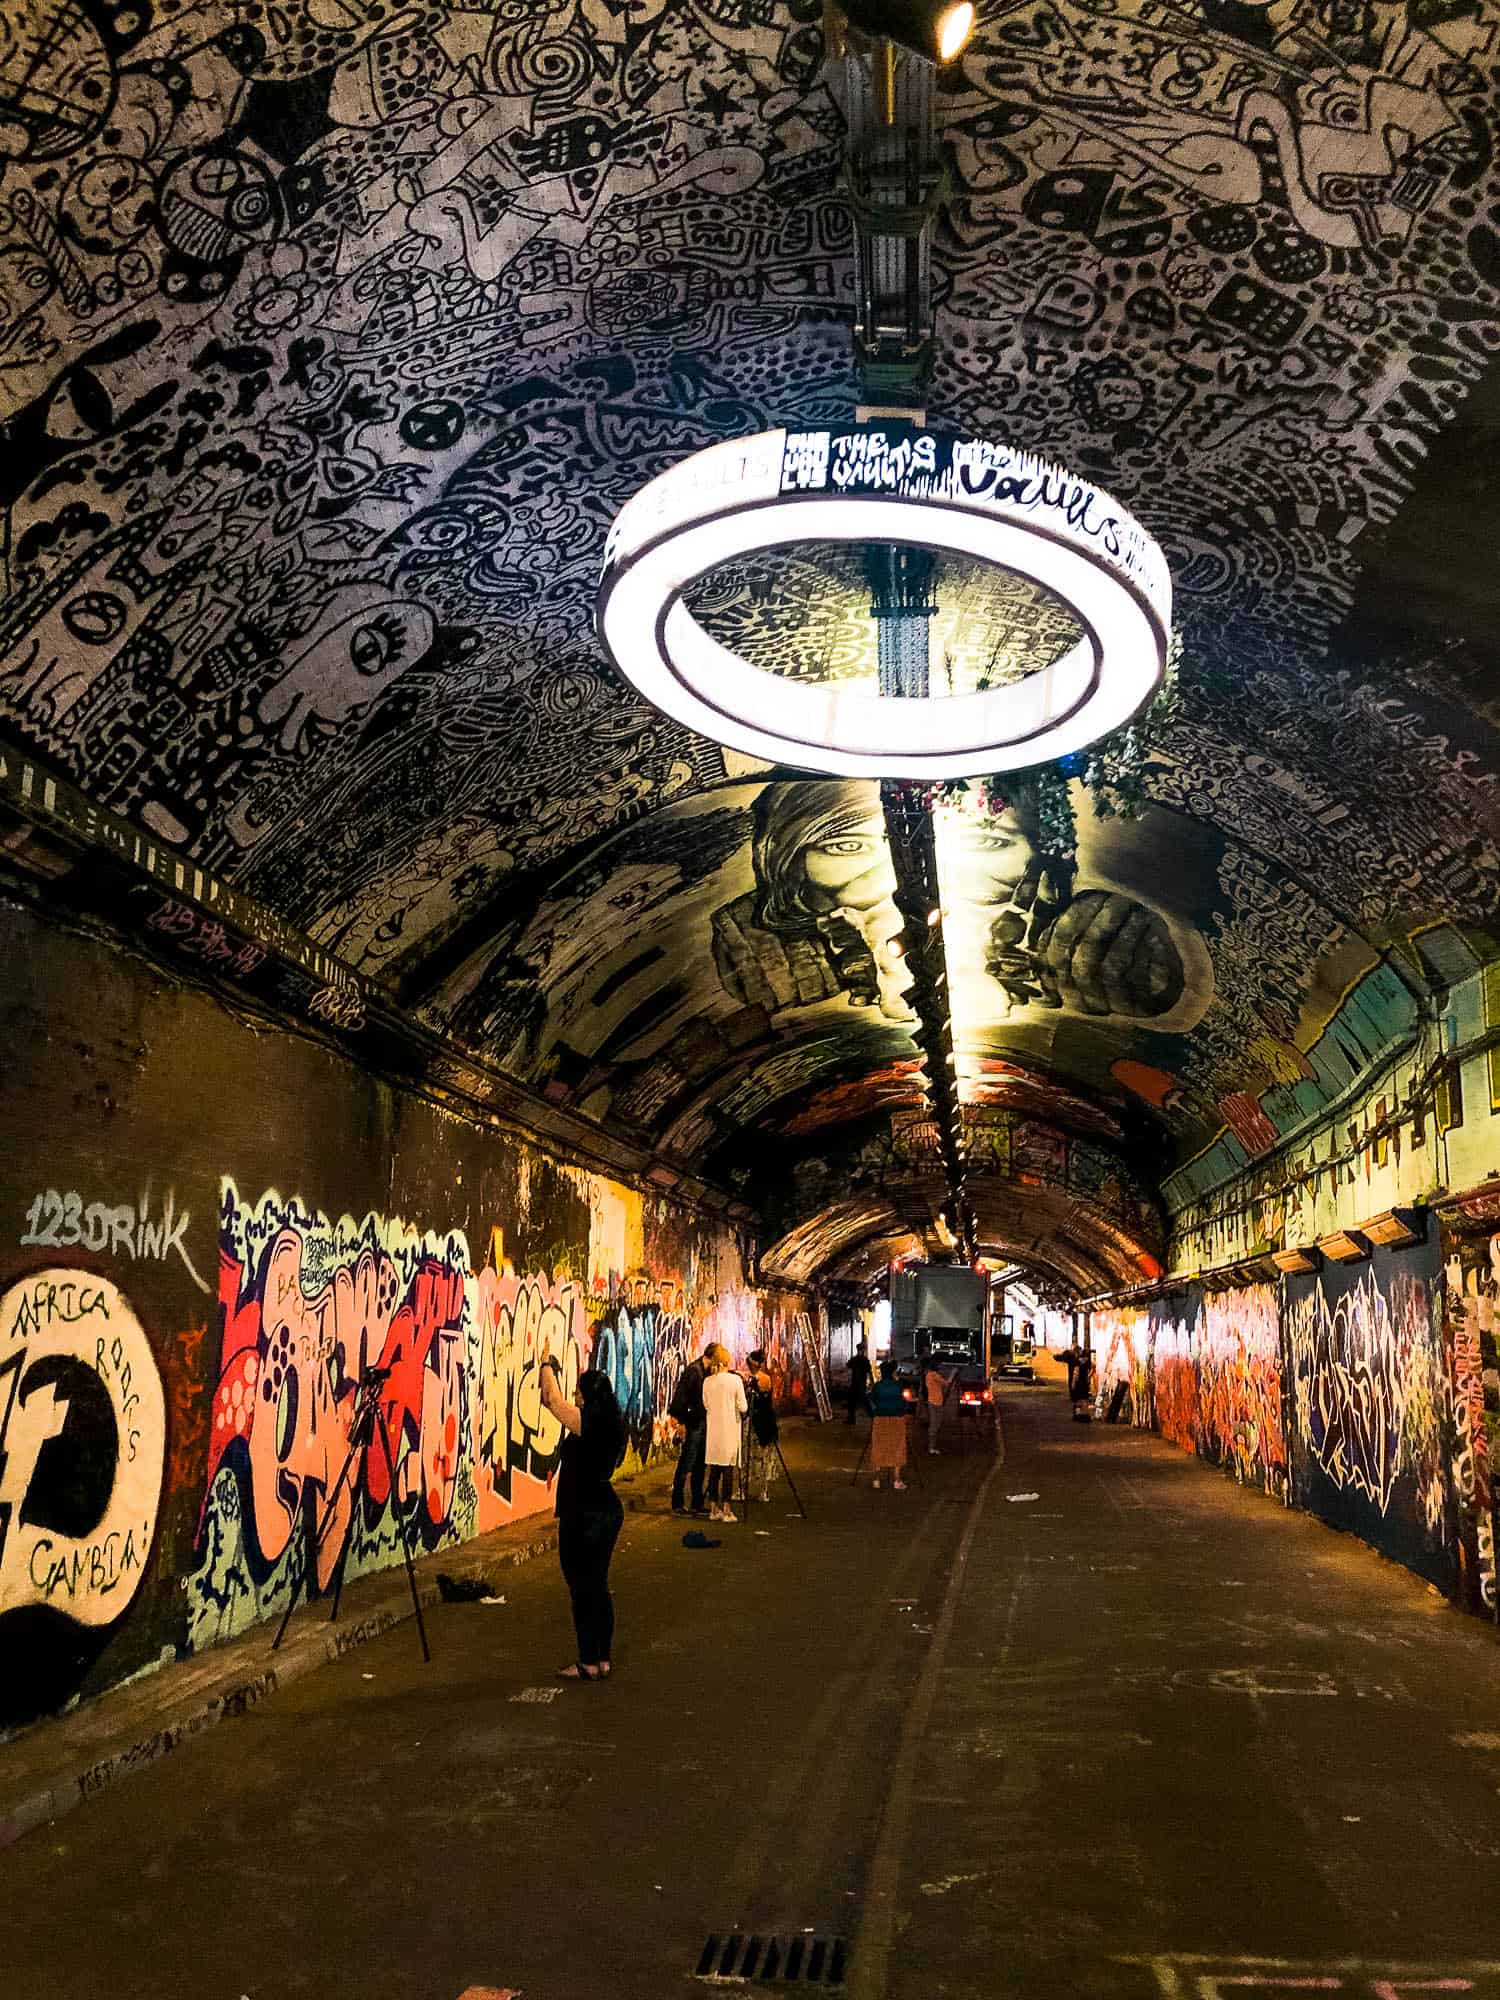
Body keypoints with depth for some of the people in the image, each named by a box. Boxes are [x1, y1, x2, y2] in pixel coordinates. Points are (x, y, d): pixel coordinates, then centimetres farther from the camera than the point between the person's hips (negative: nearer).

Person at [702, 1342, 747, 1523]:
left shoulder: (707, 1381, 1)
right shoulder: (735, 1380, -10)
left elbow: (706, 1405, 9)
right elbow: (743, 1407, -8)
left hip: (713, 1431, 4)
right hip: (729, 1430, -4)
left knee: (714, 1470, 9)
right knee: (728, 1470, 0)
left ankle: (714, 1509, 13)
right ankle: (726, 1510, 0)